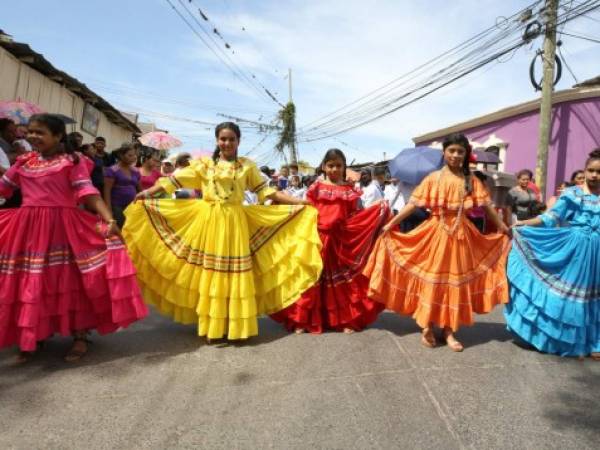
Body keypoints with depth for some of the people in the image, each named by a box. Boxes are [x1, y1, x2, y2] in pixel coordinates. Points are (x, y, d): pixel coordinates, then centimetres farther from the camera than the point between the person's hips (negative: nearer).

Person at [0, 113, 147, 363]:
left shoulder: (72, 161, -4)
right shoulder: (24, 161, 12)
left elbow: (88, 192, -14)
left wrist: (109, 219, -27)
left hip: (63, 227, -5)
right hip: (28, 228, 5)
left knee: (70, 281, 1)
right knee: (29, 284, 10)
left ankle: (80, 337, 15)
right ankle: (30, 337, 28)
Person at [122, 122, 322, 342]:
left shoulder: (247, 166, 7)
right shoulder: (204, 163, 6)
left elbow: (266, 191, 5)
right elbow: (176, 180, 4)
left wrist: (297, 202, -1)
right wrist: (147, 192, 0)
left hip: (235, 225, 0)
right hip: (209, 223, 0)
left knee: (235, 275, 2)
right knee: (209, 274, 3)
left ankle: (234, 326, 13)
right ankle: (213, 326, 14)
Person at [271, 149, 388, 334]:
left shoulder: (350, 190, 8)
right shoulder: (316, 187, 3)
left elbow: (355, 215, 7)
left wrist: (380, 210, 1)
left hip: (342, 240, 2)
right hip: (318, 238, -1)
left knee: (344, 280, 7)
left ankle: (347, 319, 19)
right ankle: (304, 320, 14)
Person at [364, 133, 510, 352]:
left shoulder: (471, 181, 5)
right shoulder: (433, 178, -2)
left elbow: (487, 206, 8)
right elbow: (413, 204, -5)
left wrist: (504, 228, 9)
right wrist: (391, 223, -10)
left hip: (461, 235, 3)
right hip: (436, 233, -2)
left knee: (456, 280, 7)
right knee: (432, 279, 3)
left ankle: (449, 329, 19)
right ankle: (428, 327, 16)